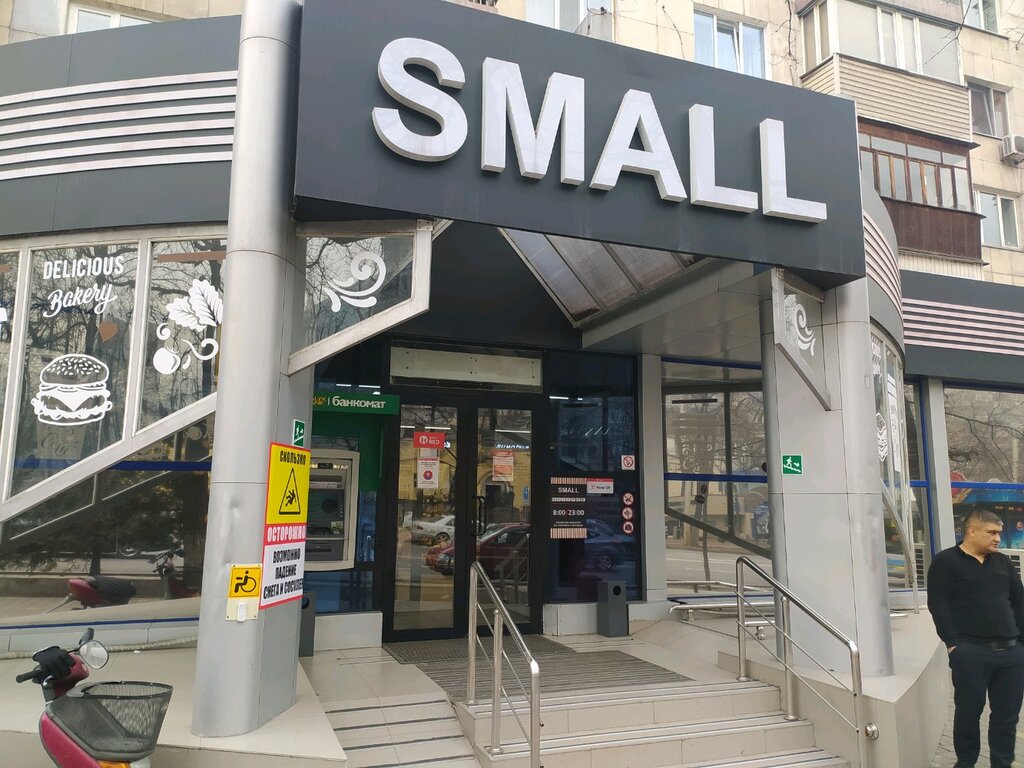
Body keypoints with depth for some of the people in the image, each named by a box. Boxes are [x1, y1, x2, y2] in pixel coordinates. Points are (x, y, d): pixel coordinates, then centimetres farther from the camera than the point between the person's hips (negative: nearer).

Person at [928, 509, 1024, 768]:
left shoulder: (1003, 562, 15)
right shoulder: (946, 561, -4)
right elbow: (938, 605, -8)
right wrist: (953, 644, -13)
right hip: (971, 653, -5)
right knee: (969, 711, 6)